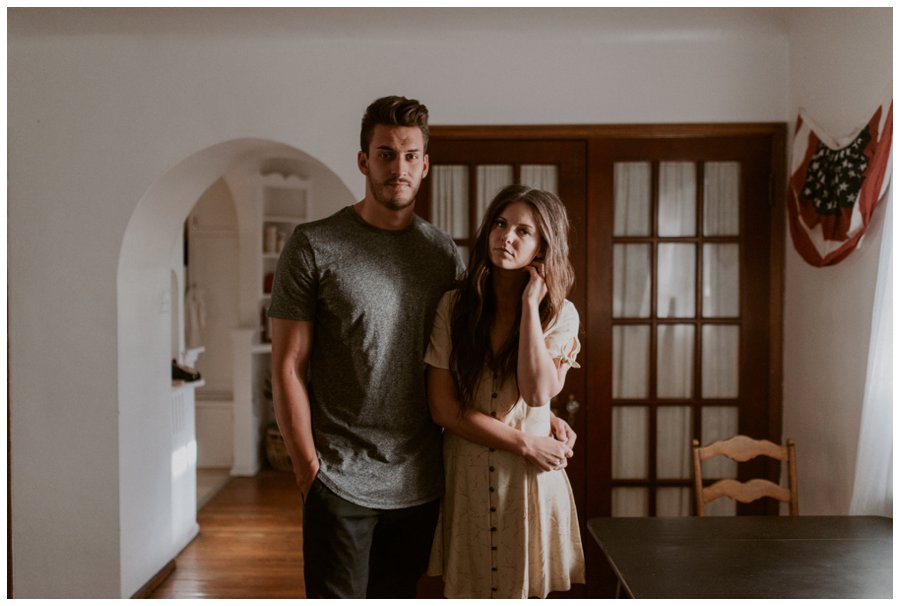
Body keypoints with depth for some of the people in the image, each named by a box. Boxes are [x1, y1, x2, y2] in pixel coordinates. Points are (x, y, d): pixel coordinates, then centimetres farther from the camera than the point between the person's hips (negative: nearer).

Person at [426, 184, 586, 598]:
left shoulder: (560, 314, -2)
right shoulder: (453, 306, -2)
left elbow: (538, 392, -18)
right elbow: (443, 408, -7)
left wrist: (530, 303, -14)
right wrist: (524, 444, -10)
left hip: (531, 477, 0)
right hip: (464, 476, 1)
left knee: (529, 591, 8)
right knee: (465, 591, 8)